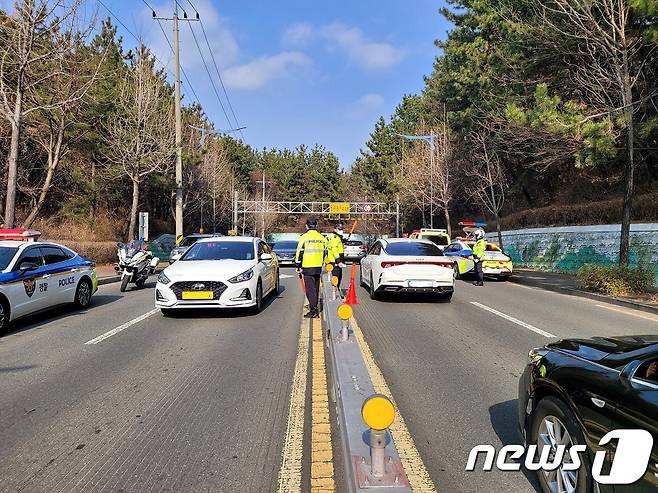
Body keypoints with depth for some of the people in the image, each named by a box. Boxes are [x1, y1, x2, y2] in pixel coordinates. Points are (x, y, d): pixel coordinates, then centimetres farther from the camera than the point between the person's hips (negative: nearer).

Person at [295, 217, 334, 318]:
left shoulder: (304, 237, -7)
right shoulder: (322, 238, 9)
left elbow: (299, 253, -7)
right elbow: (327, 251, 17)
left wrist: (298, 266, 0)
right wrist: (330, 262, 30)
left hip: (307, 268, -6)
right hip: (318, 267, 6)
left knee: (310, 289, -6)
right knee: (316, 288, 18)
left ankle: (313, 311, -12)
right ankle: (314, 306, 33)